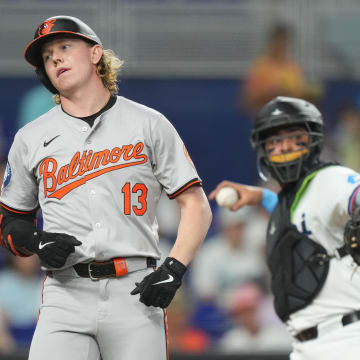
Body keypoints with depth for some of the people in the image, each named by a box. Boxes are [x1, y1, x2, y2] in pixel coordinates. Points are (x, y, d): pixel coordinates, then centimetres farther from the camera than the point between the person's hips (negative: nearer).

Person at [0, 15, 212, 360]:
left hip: (136, 292, -1)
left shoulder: (148, 124, 9)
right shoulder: (30, 138, 15)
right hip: (66, 294, 1)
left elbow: (196, 206, 7)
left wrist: (174, 268, -8)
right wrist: (36, 241, -2)